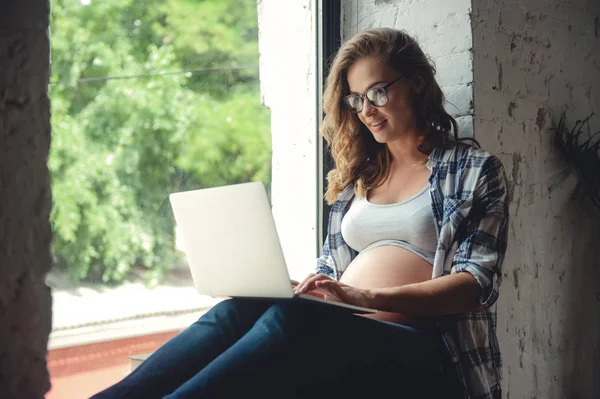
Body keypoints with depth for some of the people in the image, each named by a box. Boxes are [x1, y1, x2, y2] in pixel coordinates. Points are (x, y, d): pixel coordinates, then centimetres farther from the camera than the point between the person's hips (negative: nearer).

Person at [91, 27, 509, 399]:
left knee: (292, 319, -35)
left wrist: (370, 297, -19)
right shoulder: (360, 174, 24)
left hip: (424, 352, -5)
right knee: (239, 311, -27)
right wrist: (295, 289, -2)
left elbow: (476, 282, -5)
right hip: (342, 334, 5)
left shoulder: (474, 169, 8)